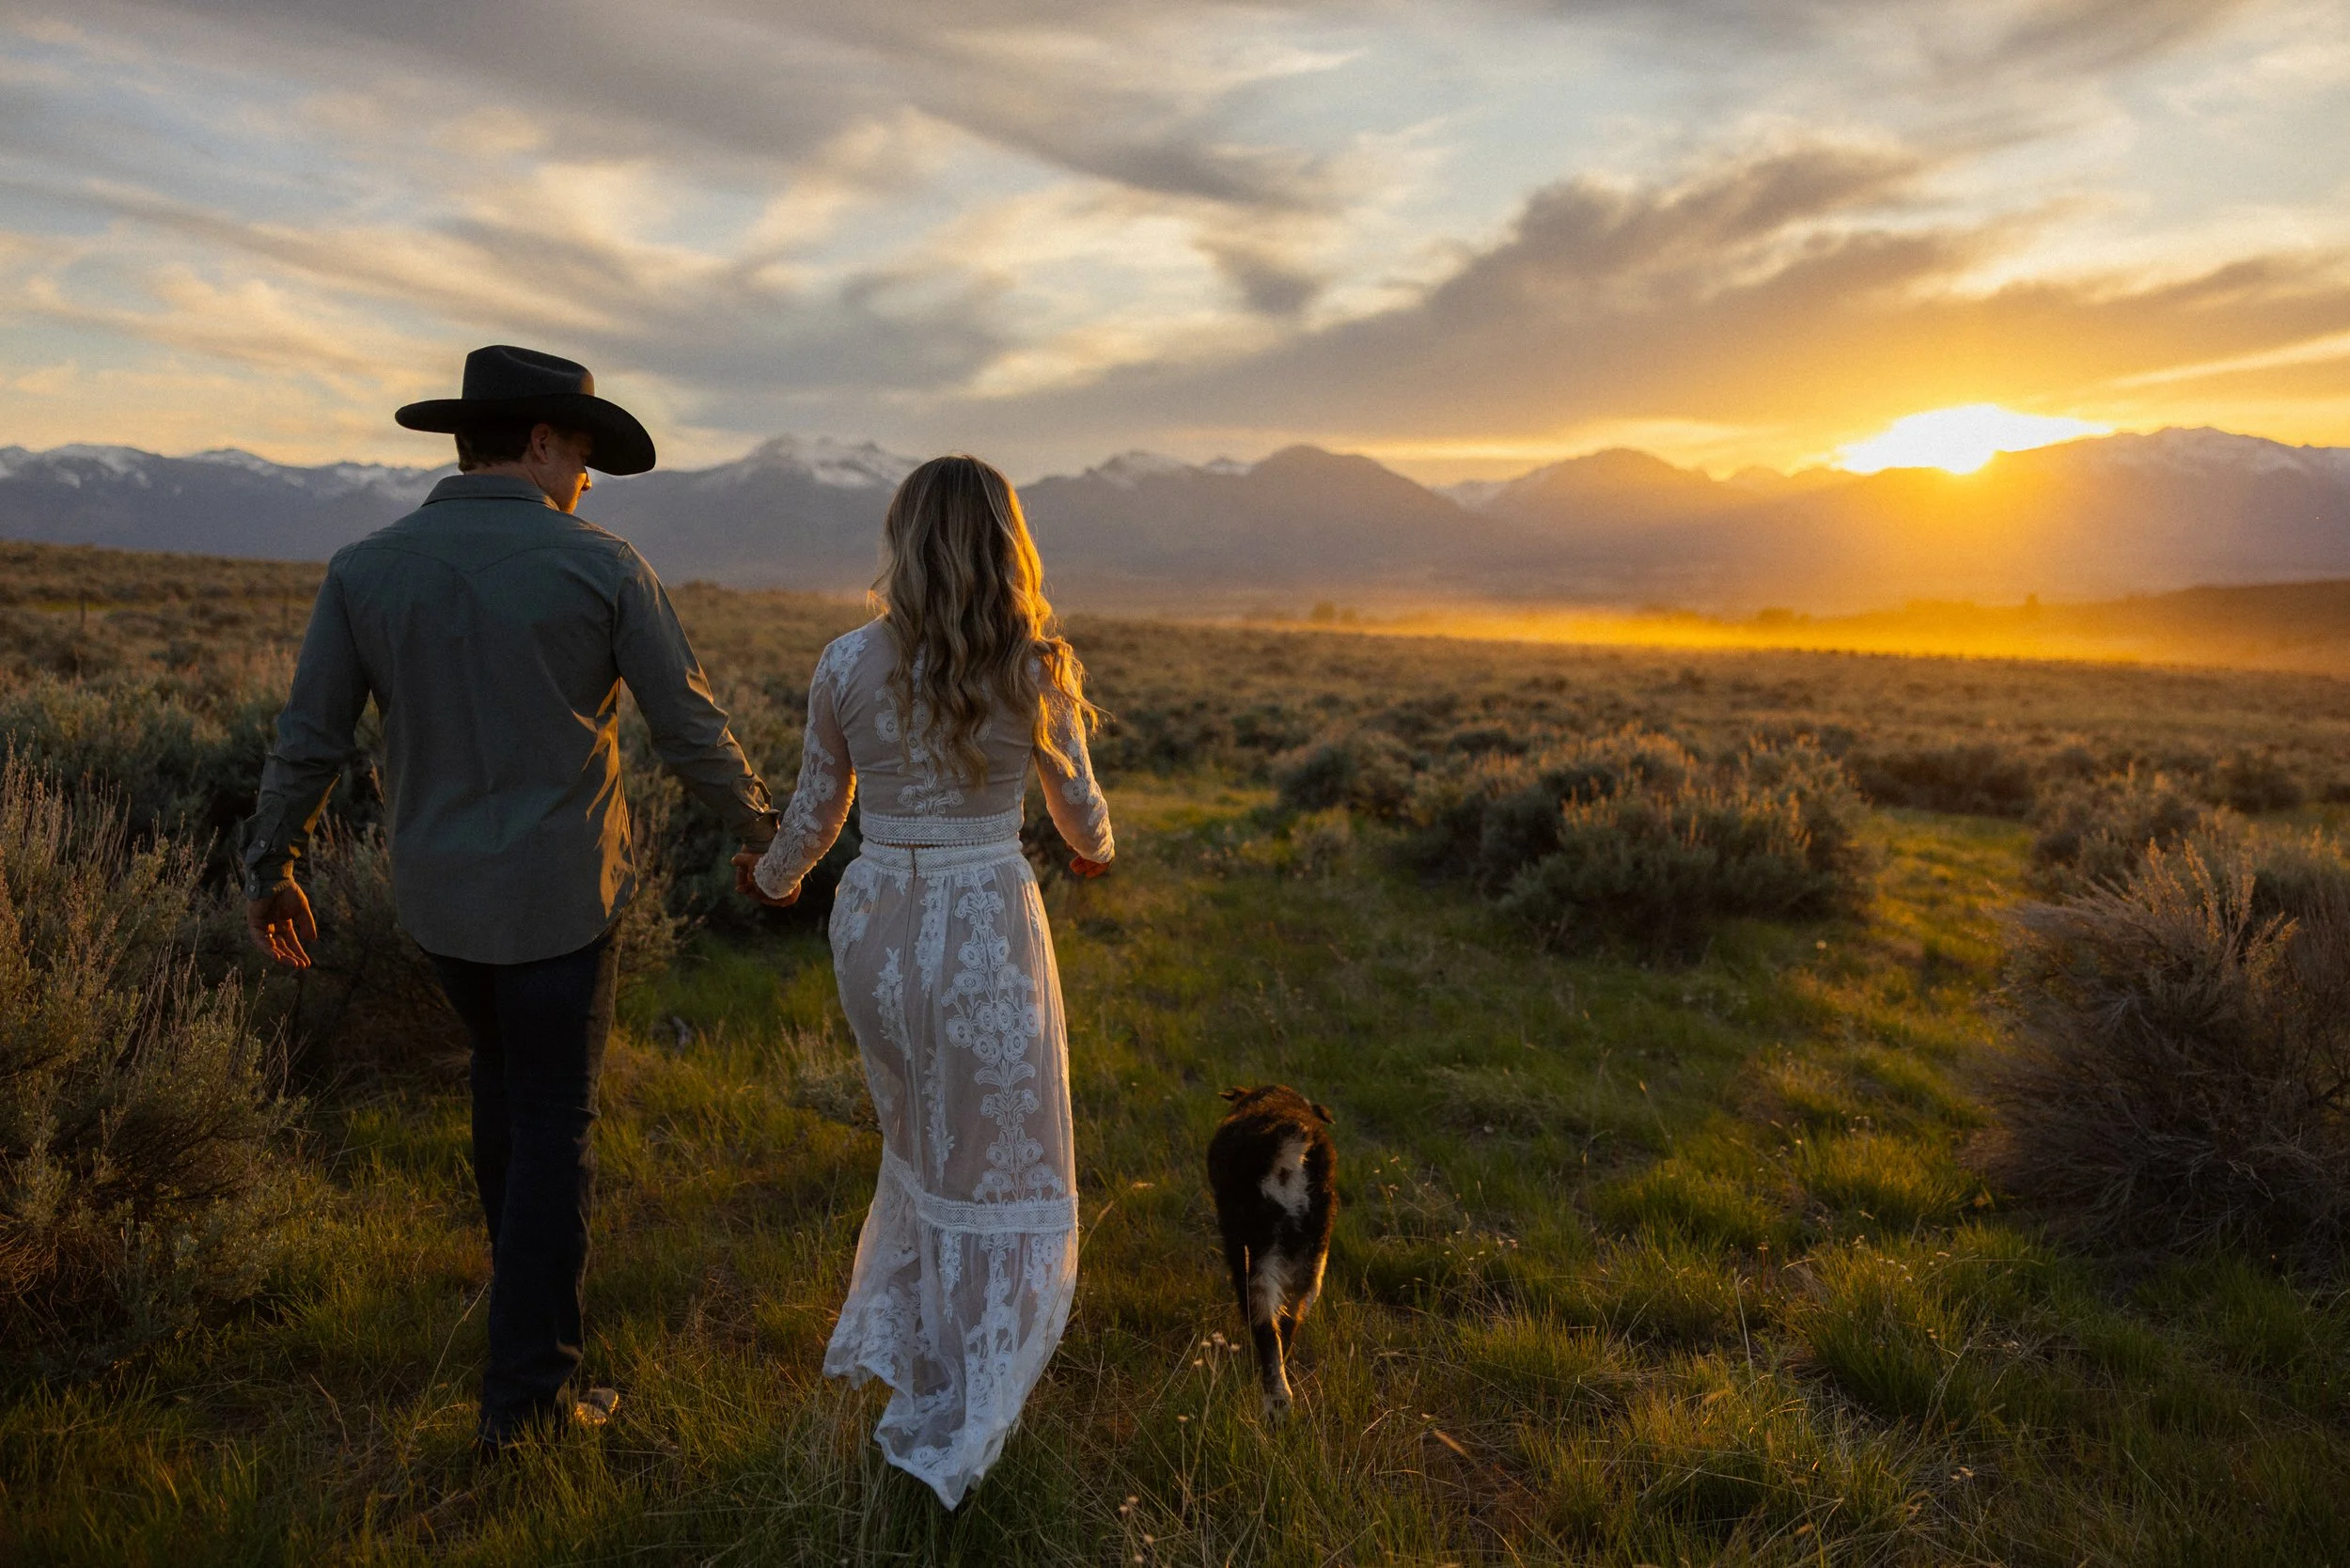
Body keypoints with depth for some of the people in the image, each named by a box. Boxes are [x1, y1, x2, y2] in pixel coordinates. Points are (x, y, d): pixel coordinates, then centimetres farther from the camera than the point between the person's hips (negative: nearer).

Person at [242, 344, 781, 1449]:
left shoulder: (365, 568, -3)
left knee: (504, 1068, 29)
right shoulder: (604, 569, -13)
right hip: (559, 896, -4)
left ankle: (523, 1263, 49)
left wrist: (269, 872, 16)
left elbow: (306, 744, 1)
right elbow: (692, 734, -8)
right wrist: (759, 827, 9)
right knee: (553, 1125, 8)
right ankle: (524, 1390, 14)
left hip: (434, 892, 4)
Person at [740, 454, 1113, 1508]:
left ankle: (899, 1353, 41)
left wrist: (772, 878, 26)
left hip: (873, 921, 4)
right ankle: (951, 1429, 19)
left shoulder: (848, 665, -6)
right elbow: (1080, 810, 3)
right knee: (995, 1174, 12)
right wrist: (1096, 855, 27)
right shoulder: (1037, 670, -10)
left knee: (922, 1146, 25)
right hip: (987, 928, -3)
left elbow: (814, 813, 5)